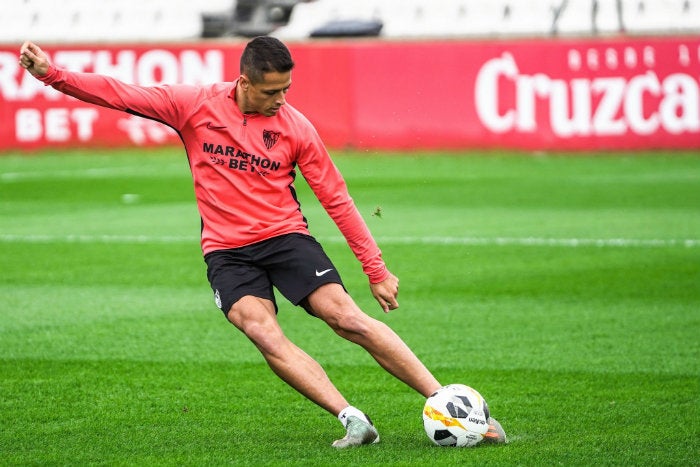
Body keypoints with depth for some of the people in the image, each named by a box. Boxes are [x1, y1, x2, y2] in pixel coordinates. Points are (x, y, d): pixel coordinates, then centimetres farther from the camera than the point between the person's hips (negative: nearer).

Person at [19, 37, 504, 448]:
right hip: (227, 250, 1)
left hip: (285, 235, 0)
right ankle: (354, 421, -30)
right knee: (264, 334, -25)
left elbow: (337, 199, 2)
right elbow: (123, 95, -1)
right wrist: (52, 74, -11)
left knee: (348, 318, -17)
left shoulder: (296, 127, -3)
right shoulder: (196, 105, -2)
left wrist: (376, 269, 1)